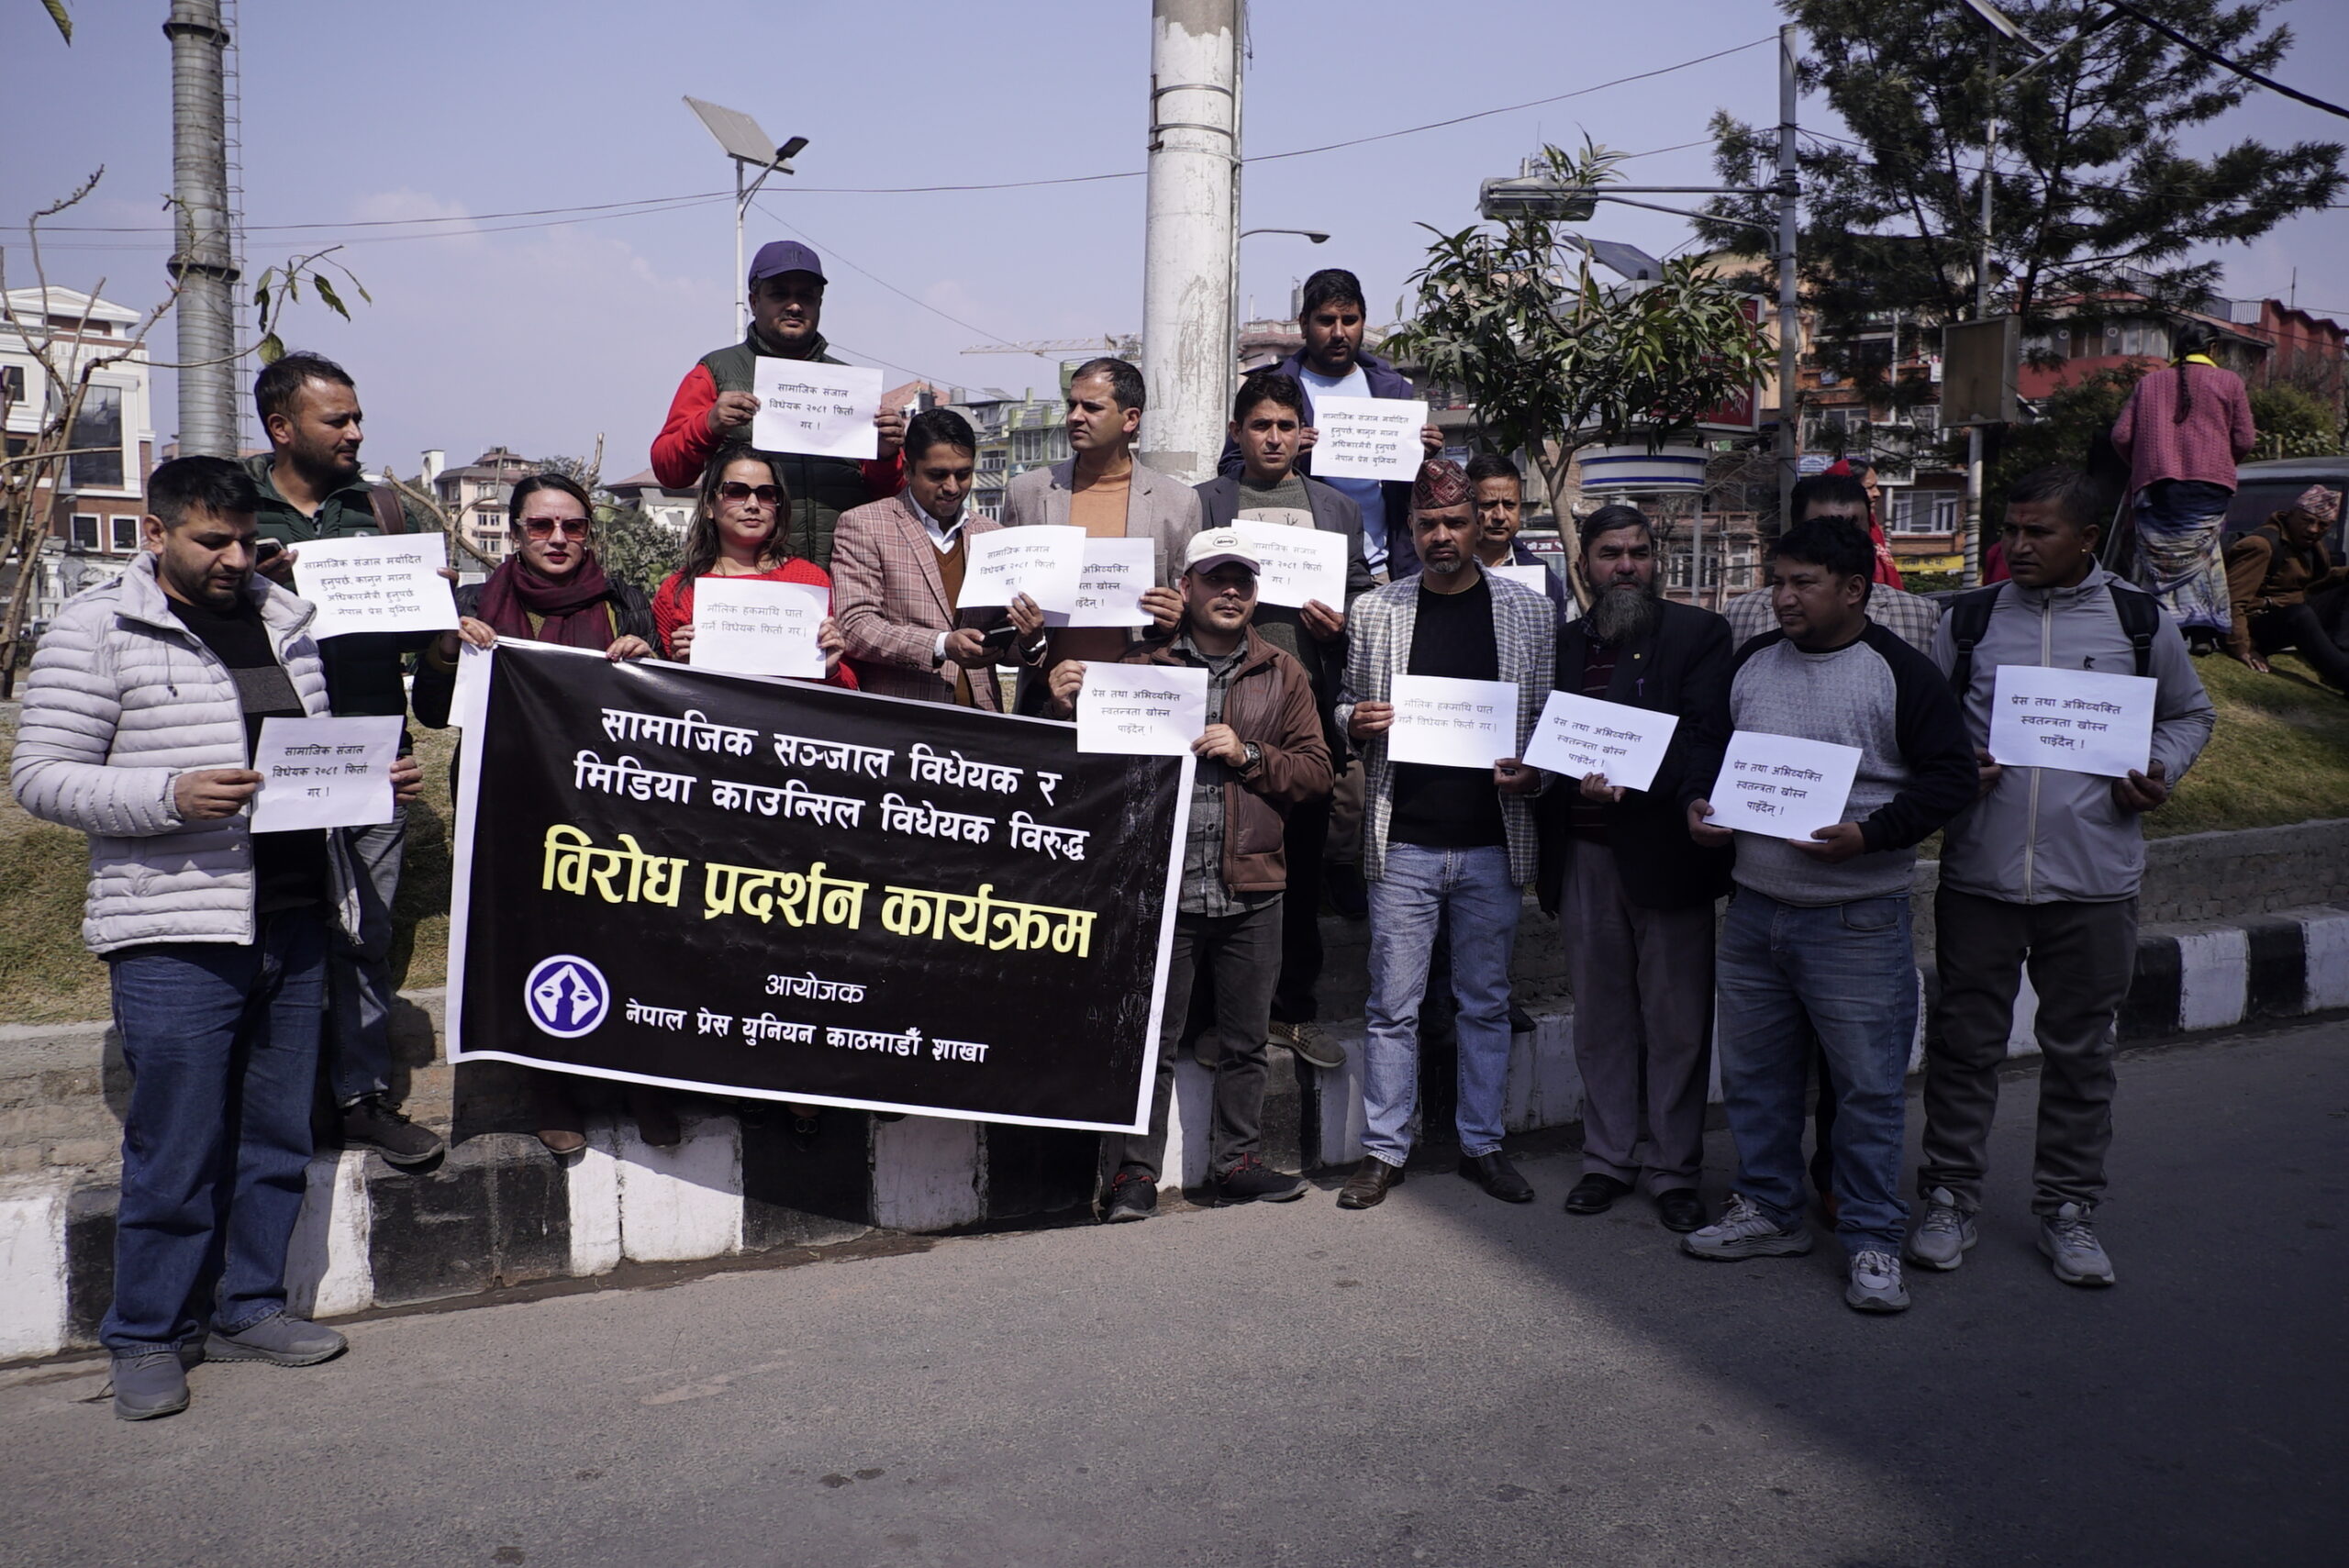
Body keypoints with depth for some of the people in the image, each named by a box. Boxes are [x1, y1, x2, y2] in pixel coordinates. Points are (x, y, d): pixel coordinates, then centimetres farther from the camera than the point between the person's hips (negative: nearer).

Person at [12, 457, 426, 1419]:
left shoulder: (282, 618, 15)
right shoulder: (97, 628, -1)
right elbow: (41, 776, -5)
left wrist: (375, 782, 4)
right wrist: (170, 797, -20)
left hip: (295, 923, 5)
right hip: (176, 933, -5)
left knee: (277, 1134, 12)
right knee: (175, 1148, 1)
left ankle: (248, 1305, 27)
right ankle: (146, 1337, 17)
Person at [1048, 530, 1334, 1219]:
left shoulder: (1282, 675, 10)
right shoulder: (1141, 665, 5)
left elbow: (1317, 770, 6)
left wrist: (1249, 755, -9)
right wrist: (1065, 707, -13)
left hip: (1251, 891, 2)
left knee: (1244, 1038, 12)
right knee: (1152, 1038, 3)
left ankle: (1237, 1160, 26)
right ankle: (1137, 1170, 14)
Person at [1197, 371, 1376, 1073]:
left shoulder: (1337, 509, 14)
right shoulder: (1202, 503, 7)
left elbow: (1362, 603, 14)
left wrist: (1338, 625, -6)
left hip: (1307, 707, 2)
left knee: (1303, 863, 8)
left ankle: (1296, 1007, 20)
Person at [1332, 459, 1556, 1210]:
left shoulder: (1530, 611, 5)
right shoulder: (1374, 611, 6)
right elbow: (1346, 706, 12)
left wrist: (1533, 773, -11)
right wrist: (1355, 720, -10)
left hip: (1494, 843, 1)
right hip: (1403, 843, 0)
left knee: (1487, 1003, 11)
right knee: (1393, 1004, 3)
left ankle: (1482, 1143, 23)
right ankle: (1384, 1149, 14)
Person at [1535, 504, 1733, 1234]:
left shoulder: (1698, 634, 0)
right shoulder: (1564, 643, 12)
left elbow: (1705, 738, -10)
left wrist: (1631, 782, -25)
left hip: (1665, 850, -3)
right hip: (1586, 855, 3)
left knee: (1677, 1020, 4)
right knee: (1600, 1016, 11)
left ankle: (1672, 1168, 16)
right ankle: (1608, 1156, 23)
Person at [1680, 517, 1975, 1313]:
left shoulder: (1901, 673, -7)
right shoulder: (1751, 663, 10)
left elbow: (1951, 776, -8)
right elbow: (1714, 751, 21)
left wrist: (1870, 835, -20)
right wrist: (1698, 800, 1)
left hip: (1856, 921, -5)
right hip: (1753, 911, 6)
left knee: (1868, 1086, 2)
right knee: (1754, 1074, 14)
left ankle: (1874, 1244, 16)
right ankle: (1769, 1211, 31)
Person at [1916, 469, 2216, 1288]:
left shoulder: (2141, 621, 3)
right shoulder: (1969, 619, 3)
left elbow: (2189, 714, 16)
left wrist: (2159, 774, -3)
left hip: (2094, 879, 0)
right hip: (1978, 873, 0)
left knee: (2080, 1049, 11)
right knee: (1965, 1042, 7)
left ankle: (2068, 1207, 25)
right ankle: (1952, 1198, 21)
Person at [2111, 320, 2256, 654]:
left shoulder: (2149, 383, 12)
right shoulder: (2229, 382, 7)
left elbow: (2121, 435, 7)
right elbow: (2243, 440, 3)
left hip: (2154, 485, 1)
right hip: (2208, 485, -1)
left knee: (2157, 556, 1)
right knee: (2201, 554, 2)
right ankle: (2202, 630, -3)